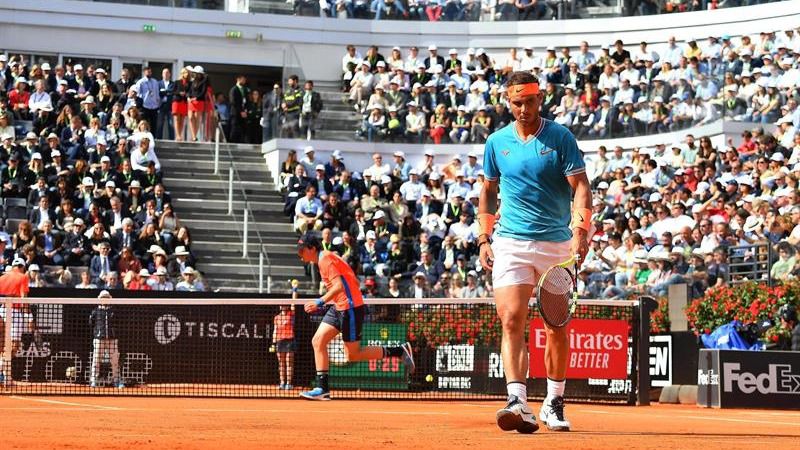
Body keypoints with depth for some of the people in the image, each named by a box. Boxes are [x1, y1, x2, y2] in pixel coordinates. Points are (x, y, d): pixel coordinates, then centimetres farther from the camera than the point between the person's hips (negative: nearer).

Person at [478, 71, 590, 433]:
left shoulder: (560, 138, -2)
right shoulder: (497, 142, 7)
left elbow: (580, 187, -8)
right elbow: (488, 191, 17)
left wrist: (581, 231, -22)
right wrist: (484, 239, 10)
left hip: (557, 243, -1)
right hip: (511, 244, 1)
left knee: (558, 327, 7)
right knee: (512, 321, -16)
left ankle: (553, 403, 22)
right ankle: (518, 403, -26)